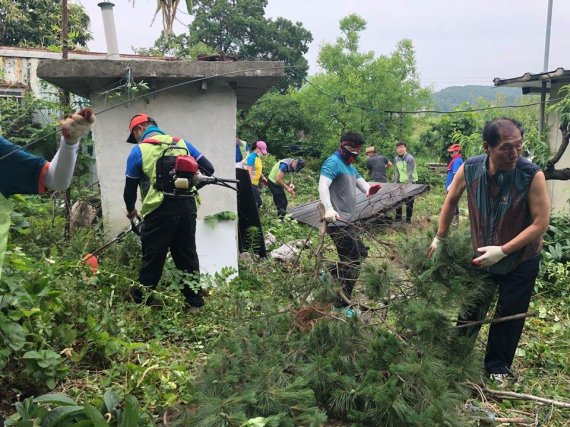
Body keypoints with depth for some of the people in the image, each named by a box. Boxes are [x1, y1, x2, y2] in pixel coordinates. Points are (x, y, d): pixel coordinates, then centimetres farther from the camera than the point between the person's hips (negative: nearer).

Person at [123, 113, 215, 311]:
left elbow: (130, 187, 9)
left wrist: (131, 210, 27)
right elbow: (209, 169, 13)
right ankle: (195, 303, 19)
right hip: (188, 207, 4)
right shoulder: (182, 143, 15)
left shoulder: (139, 150, 4)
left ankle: (140, 301, 19)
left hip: (160, 210, -4)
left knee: (152, 258, 6)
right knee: (187, 256, 13)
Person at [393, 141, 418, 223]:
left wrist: (408, 184, -29)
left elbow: (410, 173, -24)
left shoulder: (410, 158, -18)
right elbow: (396, 172, 7)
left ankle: (408, 219, 12)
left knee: (409, 202, 1)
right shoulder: (396, 159, 2)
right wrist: (395, 182, 2)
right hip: (401, 182, 6)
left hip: (410, 182, -6)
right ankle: (398, 217, 23)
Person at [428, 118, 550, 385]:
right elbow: (451, 200, 1)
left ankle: (497, 365, 34)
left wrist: (502, 251, -25)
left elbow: (541, 223, -23)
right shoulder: (469, 169, -18)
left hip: (520, 261, -2)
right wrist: (440, 238, 7)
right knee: (471, 308, 15)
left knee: (509, 316, 12)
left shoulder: (532, 175, -28)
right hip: (481, 255, 2)